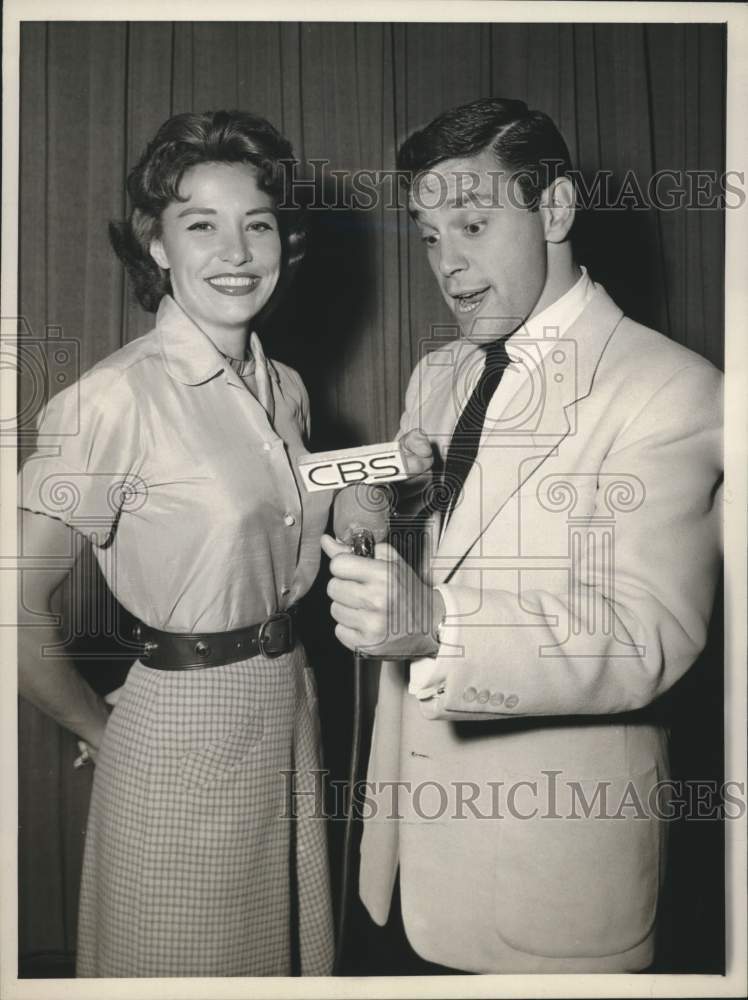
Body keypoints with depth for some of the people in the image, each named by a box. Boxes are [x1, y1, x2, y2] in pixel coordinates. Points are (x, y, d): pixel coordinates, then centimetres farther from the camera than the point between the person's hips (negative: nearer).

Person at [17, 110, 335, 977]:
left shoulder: (285, 390, 4)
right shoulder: (116, 397, -19)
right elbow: (20, 608, -18)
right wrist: (105, 735, -6)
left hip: (290, 711, 7)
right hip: (181, 735, -6)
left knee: (293, 954, 24)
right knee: (182, 963, 16)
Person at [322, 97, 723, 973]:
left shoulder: (674, 390, -14)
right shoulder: (436, 376, 9)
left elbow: (648, 637, -23)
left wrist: (437, 628, -37)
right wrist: (372, 513, -5)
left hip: (557, 833, -6)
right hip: (414, 795, 6)